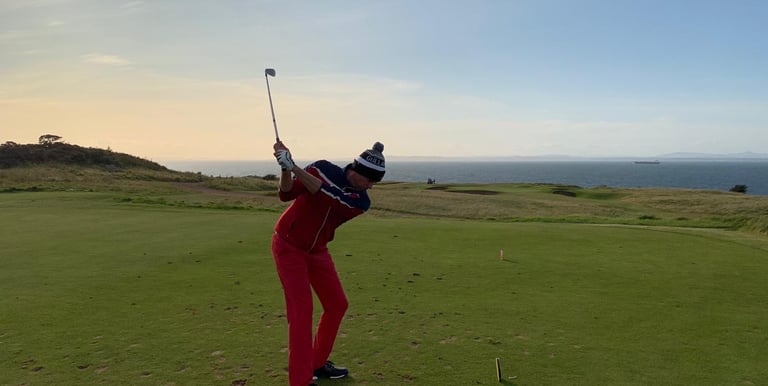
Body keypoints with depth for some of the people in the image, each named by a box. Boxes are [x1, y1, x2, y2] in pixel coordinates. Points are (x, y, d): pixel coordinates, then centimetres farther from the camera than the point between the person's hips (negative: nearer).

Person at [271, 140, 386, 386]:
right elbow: (286, 194, -21)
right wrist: (286, 169, -39)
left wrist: (295, 167, -39)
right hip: (289, 246, -5)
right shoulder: (322, 169, -18)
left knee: (337, 304, 8)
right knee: (301, 308, -14)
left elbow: (331, 197, -31)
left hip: (317, 251, 5)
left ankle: (318, 363, 26)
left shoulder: (361, 202, -13)